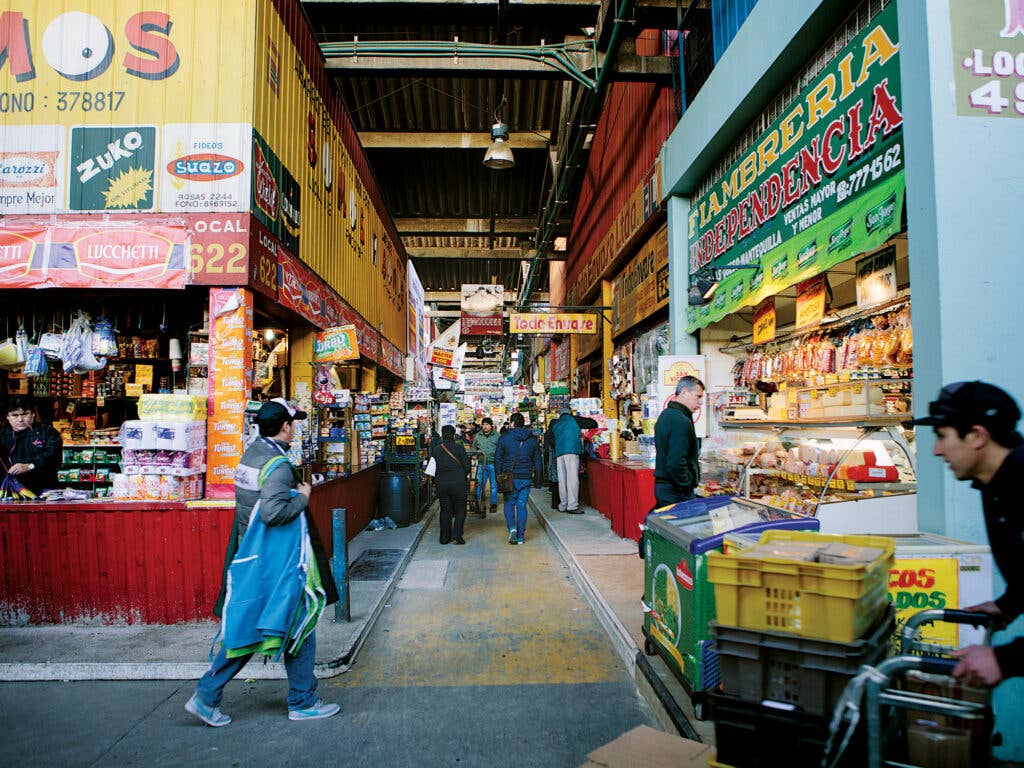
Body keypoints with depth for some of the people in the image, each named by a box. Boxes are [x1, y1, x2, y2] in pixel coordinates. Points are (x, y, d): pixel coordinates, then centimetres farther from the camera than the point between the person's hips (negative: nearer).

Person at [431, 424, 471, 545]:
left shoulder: (436, 450, 1)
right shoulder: (459, 448, -6)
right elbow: (467, 466, -5)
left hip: (441, 484, 3)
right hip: (458, 484, -2)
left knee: (445, 511, 11)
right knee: (460, 510, 9)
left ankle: (445, 537, 14)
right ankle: (457, 533, -5)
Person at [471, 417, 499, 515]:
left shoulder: (497, 436, -1)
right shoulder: (478, 436, 8)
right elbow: (473, 447, 23)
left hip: (493, 464, -2)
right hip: (481, 464, 2)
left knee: (494, 485, 5)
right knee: (479, 484, 3)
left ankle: (494, 504, 16)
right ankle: (478, 503, 14)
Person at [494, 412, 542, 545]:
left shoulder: (504, 438, -3)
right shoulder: (533, 440, 7)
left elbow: (497, 458, -1)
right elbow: (537, 461, 10)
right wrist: (537, 478, 15)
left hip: (509, 477, -2)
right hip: (526, 478, 2)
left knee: (509, 503, 12)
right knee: (521, 505, 7)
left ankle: (512, 528, -10)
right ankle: (520, 536, 8)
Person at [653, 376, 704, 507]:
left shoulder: (665, 414, 15)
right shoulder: (681, 421, -19)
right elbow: (676, 463, -26)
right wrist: (687, 485, -13)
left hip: (661, 485, 10)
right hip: (676, 491, -10)